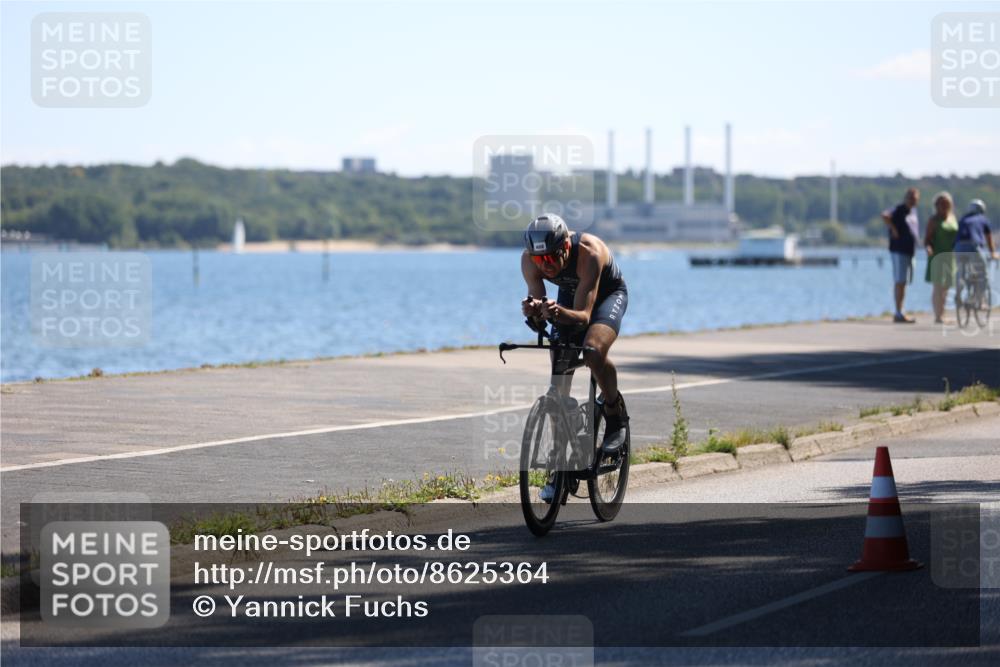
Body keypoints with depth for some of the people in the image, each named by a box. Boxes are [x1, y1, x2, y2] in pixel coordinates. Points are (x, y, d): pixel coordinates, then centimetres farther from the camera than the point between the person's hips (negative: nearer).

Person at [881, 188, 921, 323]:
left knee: (904, 282, 11)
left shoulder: (913, 211, 14)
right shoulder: (899, 210, -11)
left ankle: (899, 313, 16)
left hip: (909, 251, 9)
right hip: (899, 251, -9)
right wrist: (894, 230, -21)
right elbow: (885, 216, -29)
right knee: (900, 282, -10)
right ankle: (899, 314, -10)